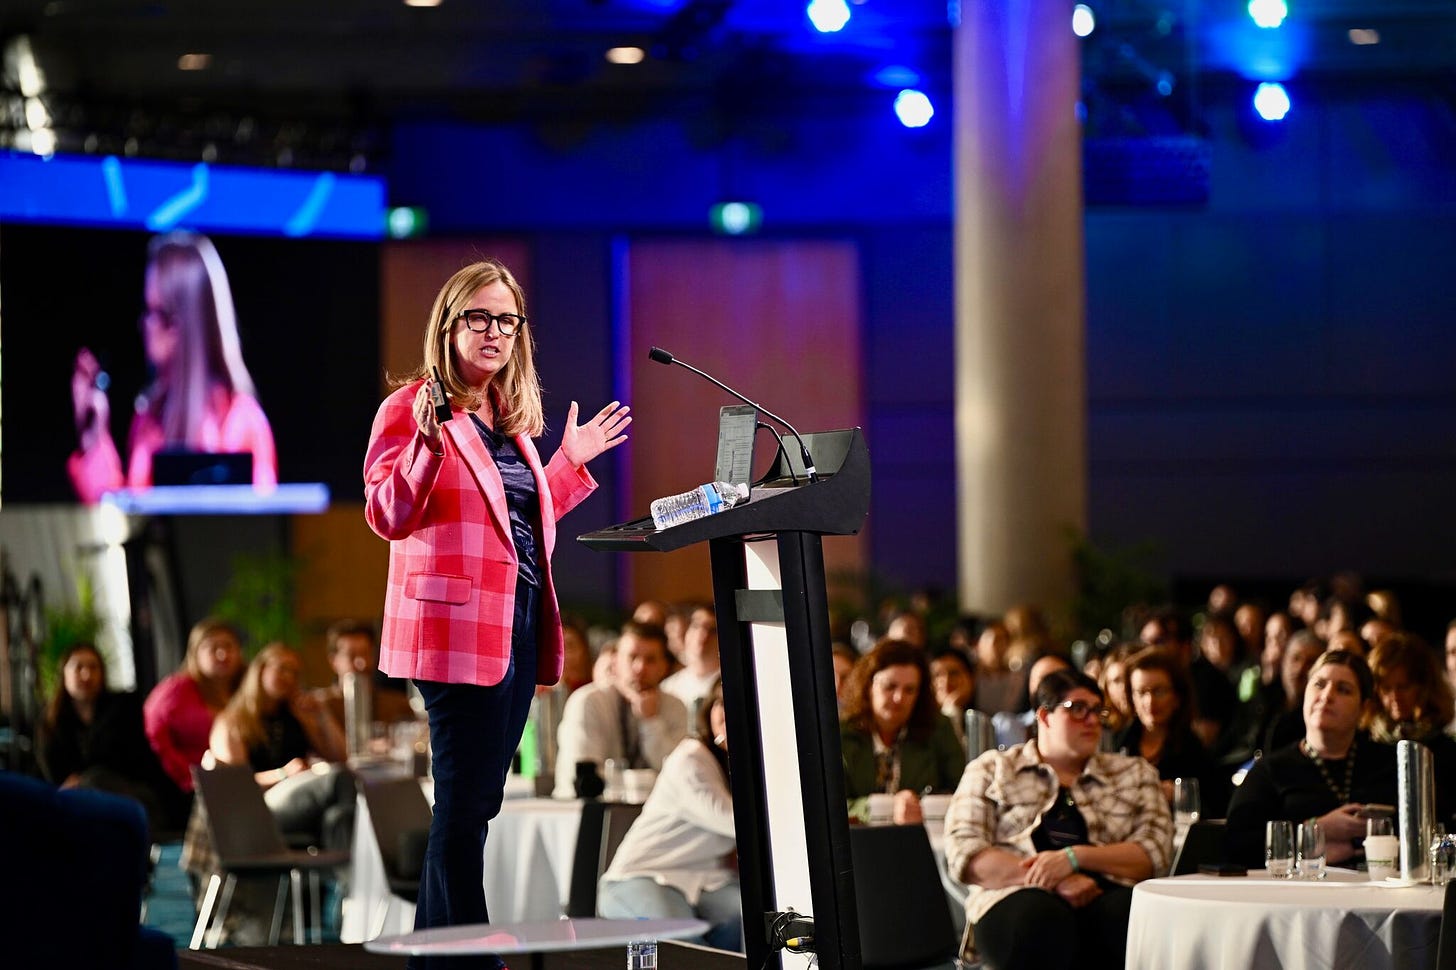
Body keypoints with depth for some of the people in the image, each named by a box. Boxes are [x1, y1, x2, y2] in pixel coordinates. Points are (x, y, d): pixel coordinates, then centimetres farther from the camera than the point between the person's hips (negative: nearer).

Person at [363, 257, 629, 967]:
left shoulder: (512, 420, 19)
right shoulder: (411, 407, -5)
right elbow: (388, 516, -14)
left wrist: (570, 461, 22)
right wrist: (429, 443, -27)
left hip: (519, 626, 9)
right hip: (458, 626, -9)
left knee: (473, 801, 12)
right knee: (467, 801, -9)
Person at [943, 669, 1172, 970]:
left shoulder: (1133, 773, 25)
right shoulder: (992, 770, 18)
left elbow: (1156, 851, 10)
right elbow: (964, 854, 3)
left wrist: (1074, 857, -8)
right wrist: (1057, 881, -10)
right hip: (1017, 898, -2)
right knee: (1040, 919, -40)